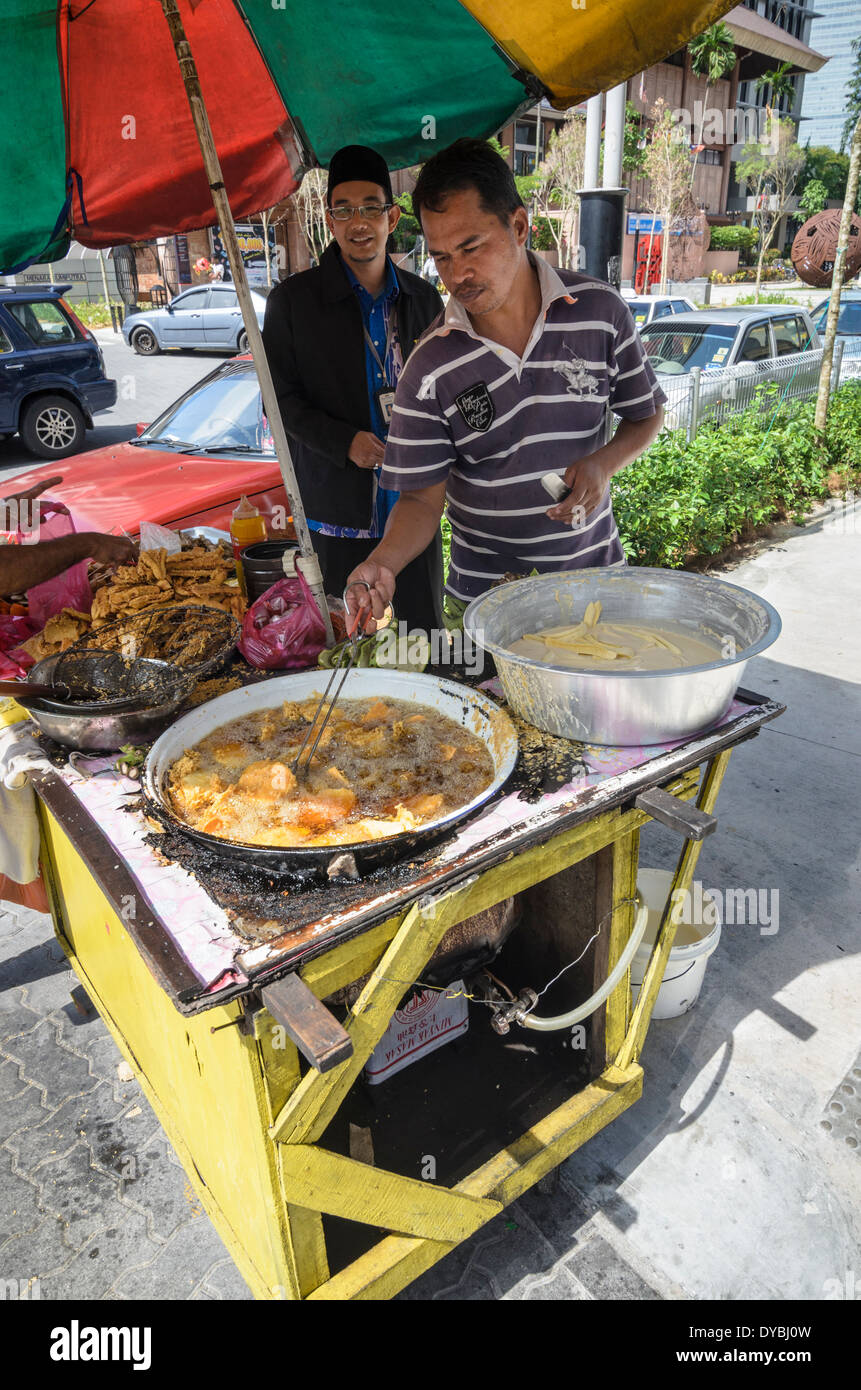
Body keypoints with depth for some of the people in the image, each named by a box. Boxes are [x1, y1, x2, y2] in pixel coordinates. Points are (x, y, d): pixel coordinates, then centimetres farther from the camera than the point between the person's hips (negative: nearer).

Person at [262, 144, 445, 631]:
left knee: (428, 634, 11)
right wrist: (345, 442, -16)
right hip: (339, 505, -2)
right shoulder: (293, 299, 0)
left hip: (414, 500, 3)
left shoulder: (423, 299, 9)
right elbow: (281, 398, 0)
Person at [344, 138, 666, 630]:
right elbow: (423, 496, -9)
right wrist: (383, 563, -28)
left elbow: (647, 413, 5)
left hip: (595, 573, 2)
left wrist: (603, 463, -16)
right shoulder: (430, 368, -11)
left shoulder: (600, 310, -7)